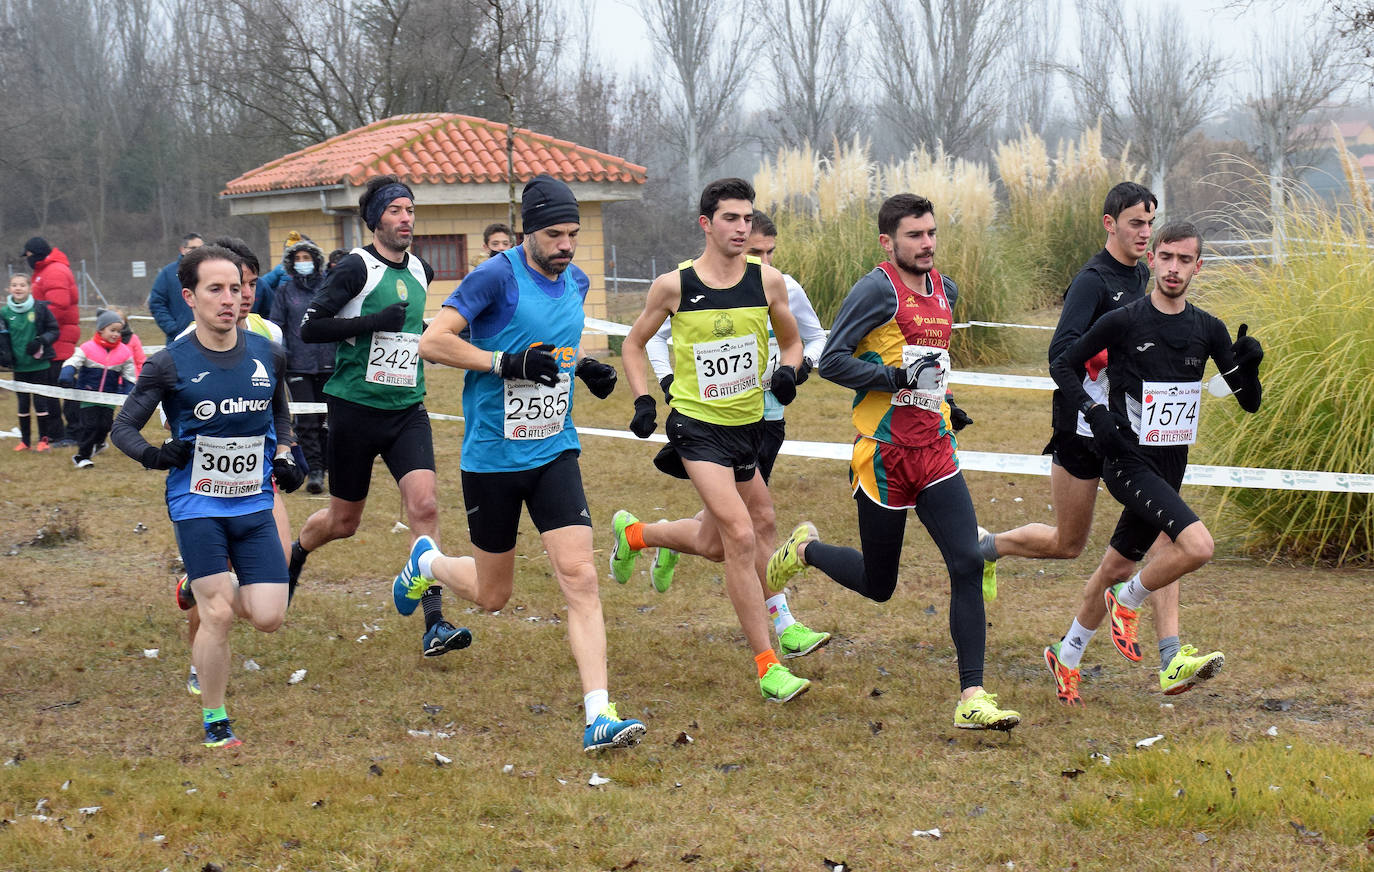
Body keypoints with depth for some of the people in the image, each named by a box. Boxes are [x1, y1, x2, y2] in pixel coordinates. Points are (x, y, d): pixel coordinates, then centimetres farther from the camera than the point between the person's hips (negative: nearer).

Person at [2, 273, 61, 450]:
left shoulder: (40, 308, -7)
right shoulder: (5, 312, 0)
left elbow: (54, 331, -1)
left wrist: (41, 341, -18)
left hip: (39, 364, -2)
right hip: (19, 367, 2)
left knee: (40, 402, 2)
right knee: (23, 404, 9)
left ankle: (44, 439, 14)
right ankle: (25, 440, 20)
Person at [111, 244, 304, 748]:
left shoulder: (268, 355, 3)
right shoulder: (169, 365, -7)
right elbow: (123, 427, 0)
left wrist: (283, 455, 5)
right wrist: (154, 455, -19)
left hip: (254, 504, 4)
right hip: (197, 505, -4)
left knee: (269, 618, -4)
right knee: (218, 617, -11)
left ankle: (203, 593, 30)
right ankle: (214, 720, 9)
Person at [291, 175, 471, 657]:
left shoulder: (419, 270, 10)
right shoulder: (357, 267, -10)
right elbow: (309, 327, -16)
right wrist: (374, 322, -21)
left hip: (407, 409, 4)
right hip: (355, 407, -4)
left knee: (424, 504, -14)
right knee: (344, 519, 9)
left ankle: (434, 625, -16)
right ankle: (293, 553, 43)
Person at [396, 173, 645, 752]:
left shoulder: (576, 282, 7)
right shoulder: (497, 276, -13)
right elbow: (432, 342, -16)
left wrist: (586, 368, 5)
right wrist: (507, 363, -23)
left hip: (554, 452, 4)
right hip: (492, 457, -4)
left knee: (579, 577, -12)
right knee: (492, 595, 10)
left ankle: (599, 715, -14)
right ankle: (427, 562, 44)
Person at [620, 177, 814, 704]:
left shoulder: (767, 281, -3)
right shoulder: (674, 285, -9)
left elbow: (790, 340, 12)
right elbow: (635, 343, 7)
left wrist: (787, 371, -10)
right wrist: (643, 400, -6)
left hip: (748, 424, 5)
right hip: (698, 427, -5)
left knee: (713, 543, 18)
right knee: (742, 537, -17)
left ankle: (632, 535, 49)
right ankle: (768, 668, -11)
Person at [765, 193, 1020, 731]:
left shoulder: (945, 291, 13)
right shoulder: (878, 289, -11)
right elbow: (831, 361, -16)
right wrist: (897, 377, -22)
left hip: (935, 452, 6)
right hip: (884, 457, -6)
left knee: (968, 565, -10)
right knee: (877, 585, 6)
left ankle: (972, 699, -9)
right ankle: (805, 551, 37)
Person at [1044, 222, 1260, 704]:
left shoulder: (1208, 330, 4)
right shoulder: (1123, 321, -9)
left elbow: (1249, 402, 6)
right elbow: (1062, 365, 1)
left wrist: (1248, 365, -15)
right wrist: (1095, 412, -14)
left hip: (1170, 465, 5)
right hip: (1128, 460, -5)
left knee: (1118, 565, 16)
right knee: (1197, 544, -25)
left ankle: (1066, 656, 35)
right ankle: (1127, 603, 1)